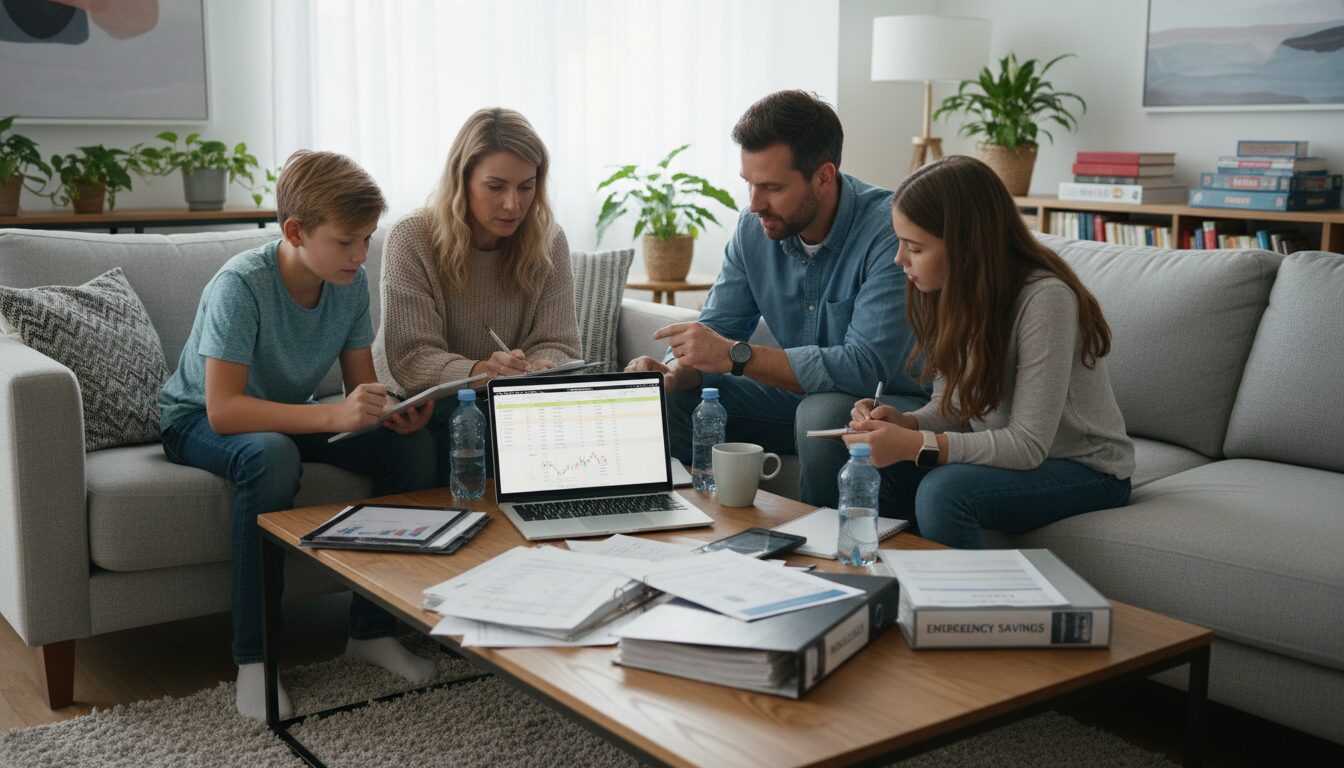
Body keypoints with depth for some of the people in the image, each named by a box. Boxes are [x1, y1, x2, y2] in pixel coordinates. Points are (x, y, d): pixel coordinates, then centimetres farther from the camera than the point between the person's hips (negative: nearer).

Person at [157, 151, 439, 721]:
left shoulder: (350, 283, -12)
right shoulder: (241, 285, -30)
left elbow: (361, 383, -4)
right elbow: (223, 409, -36)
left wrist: (394, 409, -27)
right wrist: (333, 416, -46)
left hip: (288, 415, 6)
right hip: (197, 420, -5)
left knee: (414, 446, -17)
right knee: (272, 456, -40)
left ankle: (372, 629, -6)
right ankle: (254, 658, -27)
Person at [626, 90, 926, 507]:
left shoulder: (888, 231, -25)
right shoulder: (755, 227, -4)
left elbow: (867, 367, -34)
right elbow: (715, 330, 1)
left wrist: (736, 356, -34)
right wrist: (671, 374, -22)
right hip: (802, 394, 6)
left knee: (823, 413, -36)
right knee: (671, 400, -7)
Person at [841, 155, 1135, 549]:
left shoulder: (1044, 298, -26)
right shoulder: (948, 293, -4)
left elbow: (1028, 445, -26)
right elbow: (952, 409, 4)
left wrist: (914, 445, -33)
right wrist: (902, 423, -17)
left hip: (1086, 468, -6)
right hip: (1007, 454, 7)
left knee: (943, 490, -30)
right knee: (879, 469, -15)